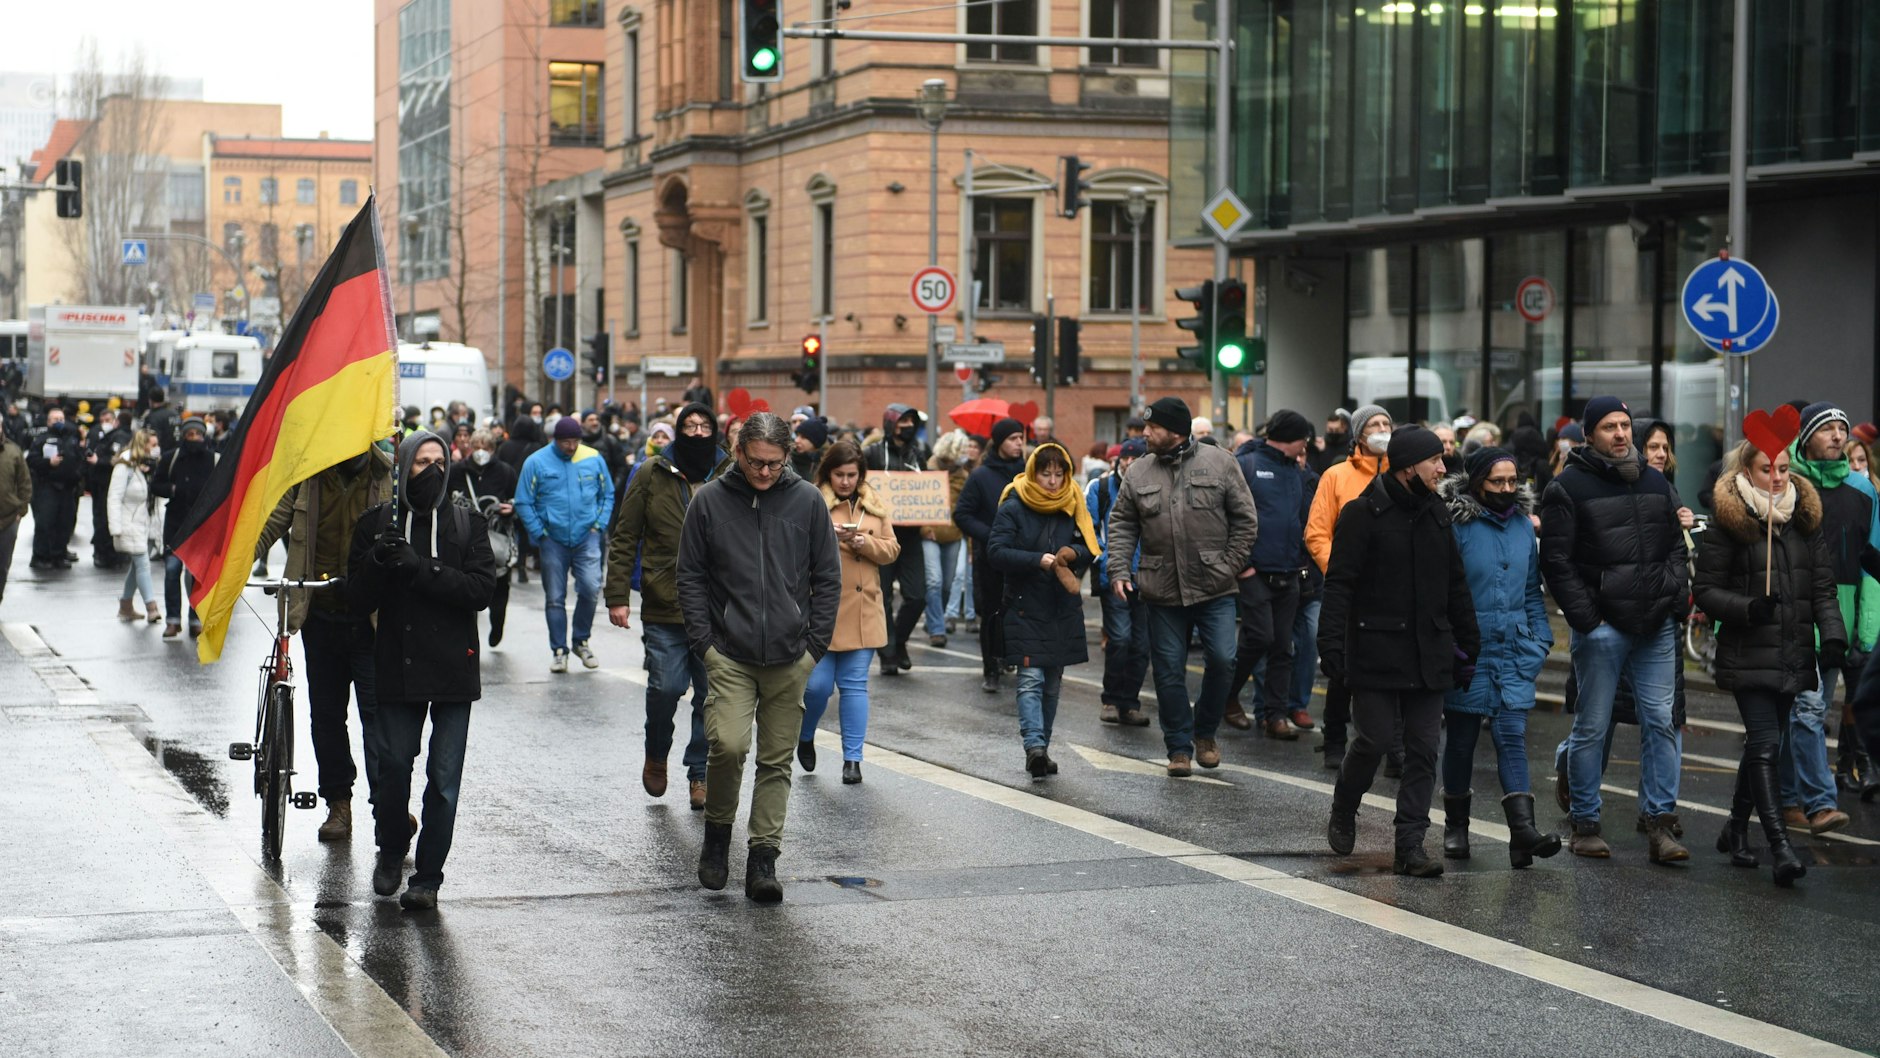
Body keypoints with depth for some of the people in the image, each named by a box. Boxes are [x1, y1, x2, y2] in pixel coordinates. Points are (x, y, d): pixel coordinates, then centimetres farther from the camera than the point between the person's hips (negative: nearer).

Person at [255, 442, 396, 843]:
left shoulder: (390, 475, -1)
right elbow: (273, 523, 5)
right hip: (321, 614, 3)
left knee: (378, 709, -9)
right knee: (326, 712, 10)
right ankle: (338, 802, 20)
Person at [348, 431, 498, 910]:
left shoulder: (466, 525, 5)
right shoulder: (376, 524, 6)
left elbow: (481, 587, -9)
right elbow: (359, 599, 1)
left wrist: (420, 569, -18)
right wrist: (378, 563, -18)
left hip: (453, 667, 0)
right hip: (397, 667, 0)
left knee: (444, 778, -1)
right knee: (393, 766, 3)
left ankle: (427, 877, 7)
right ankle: (391, 851, 30)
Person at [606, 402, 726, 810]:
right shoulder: (652, 475, 3)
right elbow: (624, 538, 5)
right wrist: (617, 596, -1)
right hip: (664, 608, -1)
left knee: (711, 695, 3)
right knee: (665, 687, -6)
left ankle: (700, 773, 16)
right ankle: (656, 754, 22)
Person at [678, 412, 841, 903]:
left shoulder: (807, 500, 2)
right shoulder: (709, 500, 1)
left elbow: (828, 577, 7)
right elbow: (691, 576, 6)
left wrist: (815, 644, 0)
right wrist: (703, 641, -3)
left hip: (790, 658, 1)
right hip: (729, 655, -1)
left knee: (777, 760, 4)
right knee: (728, 745, -15)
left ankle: (763, 858, 11)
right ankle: (717, 834, 9)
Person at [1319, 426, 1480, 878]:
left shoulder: (1437, 514, 13)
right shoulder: (1364, 514, -6)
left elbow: (1456, 586, 19)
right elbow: (1339, 584, -9)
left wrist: (1468, 645, 16)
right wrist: (1332, 643, -18)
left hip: (1428, 654, 5)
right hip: (1376, 650, -5)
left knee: (1423, 748, 1)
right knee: (1374, 739, -6)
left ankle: (1410, 845, 4)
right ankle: (1343, 812, 22)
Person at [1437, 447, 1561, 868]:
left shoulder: (1523, 525, 9)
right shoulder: (1457, 526, -9)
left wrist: (1541, 639, 10)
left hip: (1514, 650, 3)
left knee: (1512, 735, -7)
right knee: (1461, 738, 7)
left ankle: (1523, 830, -16)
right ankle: (1456, 826, 23)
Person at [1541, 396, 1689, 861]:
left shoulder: (1655, 483, 14)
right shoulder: (1569, 486, -4)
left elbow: (1677, 545, 21)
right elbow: (1556, 561, -7)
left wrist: (1670, 594, 4)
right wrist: (1586, 619, -11)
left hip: (1655, 627, 5)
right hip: (1601, 626, -5)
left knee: (1661, 722, 0)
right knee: (1591, 728, 2)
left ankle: (1660, 824, 3)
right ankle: (1585, 824, 11)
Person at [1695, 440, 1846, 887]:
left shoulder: (1806, 519, 9)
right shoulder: (1728, 523, -5)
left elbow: (1823, 587, 11)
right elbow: (1706, 590, -5)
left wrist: (1832, 634, -4)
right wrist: (1747, 608, -21)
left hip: (1793, 655, 5)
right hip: (1748, 655, -5)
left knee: (1762, 744, 12)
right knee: (1765, 744, -13)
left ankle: (1736, 829, 29)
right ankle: (1780, 846, -19)